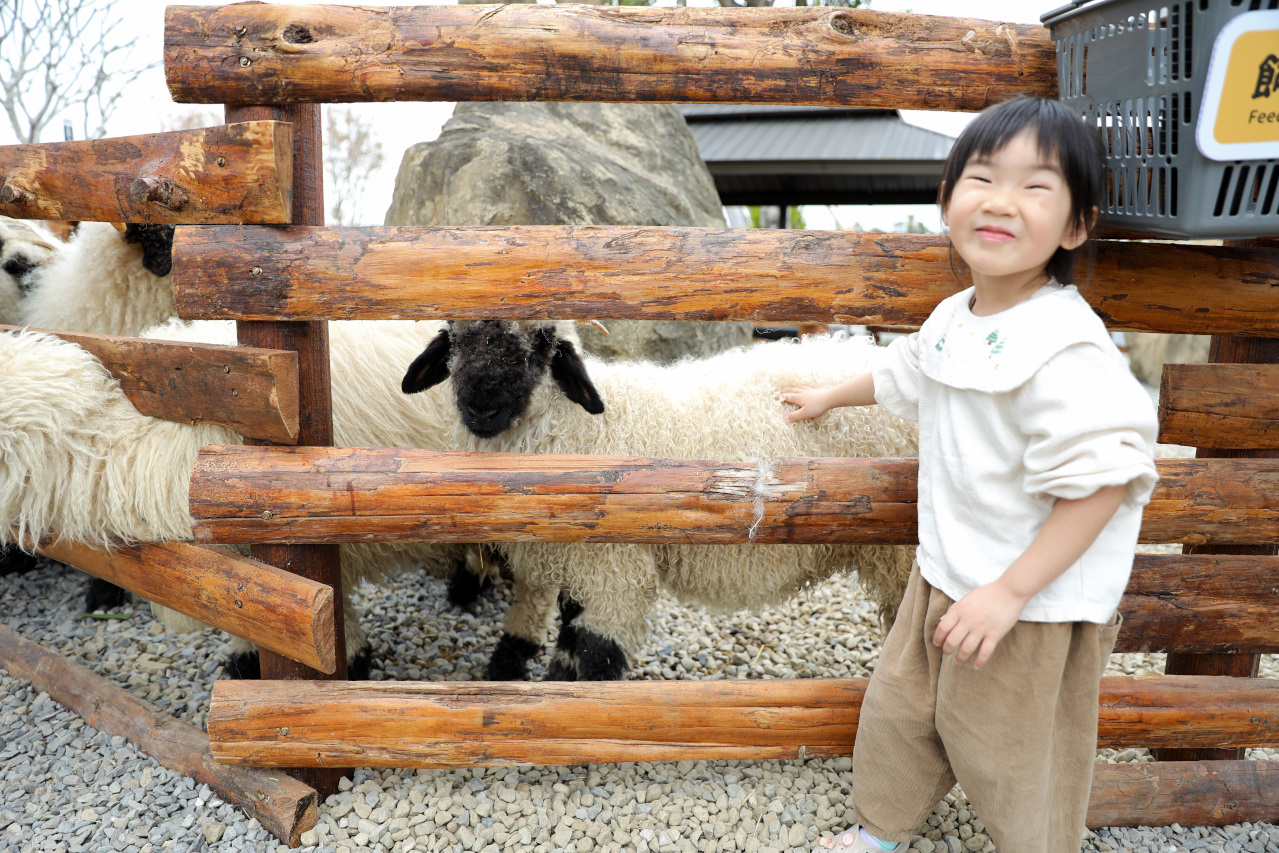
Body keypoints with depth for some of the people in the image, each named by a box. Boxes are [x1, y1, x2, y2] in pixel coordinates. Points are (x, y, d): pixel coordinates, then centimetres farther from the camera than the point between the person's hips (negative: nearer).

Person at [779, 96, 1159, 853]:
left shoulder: (1064, 349, -27)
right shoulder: (954, 318, 1)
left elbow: (1101, 485, -29)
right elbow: (902, 373, 22)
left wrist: (1009, 592, -27)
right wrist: (830, 397, 37)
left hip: (1035, 604, -8)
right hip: (945, 575, 8)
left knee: (1013, 758, 12)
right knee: (898, 711, 23)